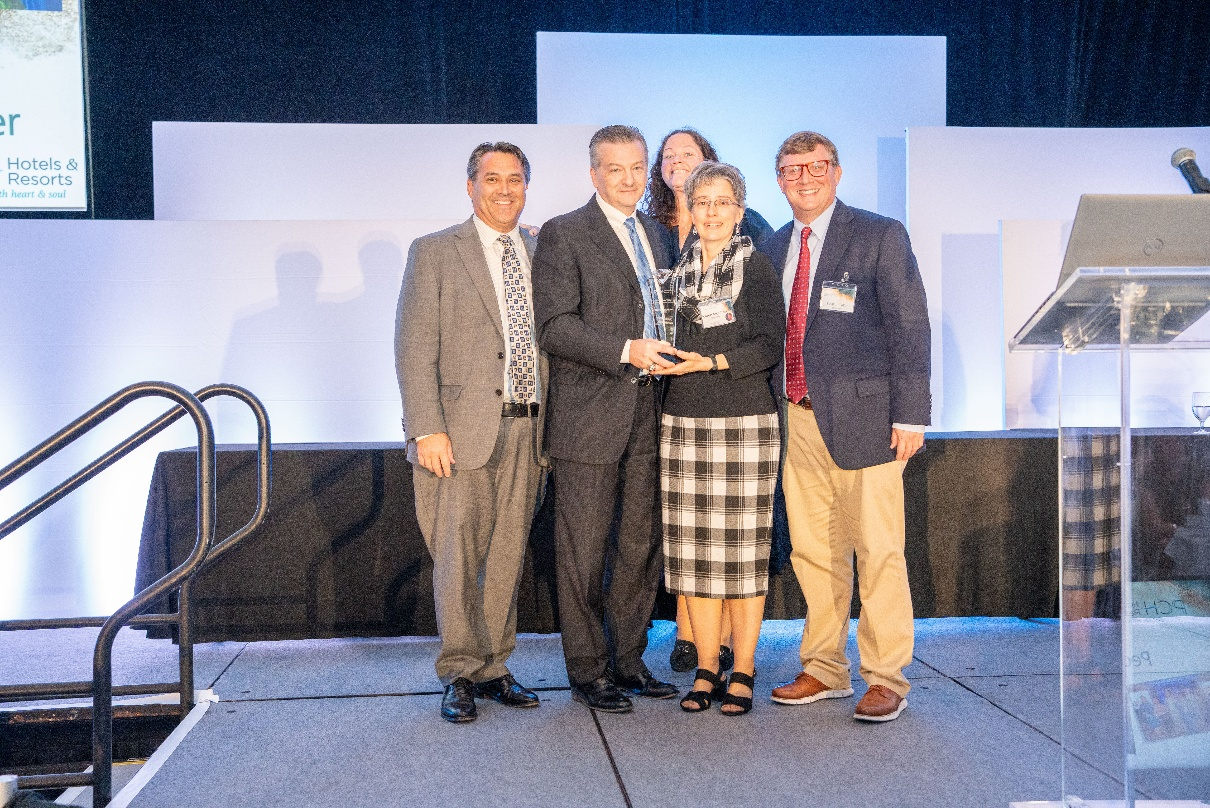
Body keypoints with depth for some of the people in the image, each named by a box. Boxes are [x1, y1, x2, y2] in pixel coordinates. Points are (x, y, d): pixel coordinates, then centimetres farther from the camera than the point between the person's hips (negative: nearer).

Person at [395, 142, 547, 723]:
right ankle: (461, 675, 13)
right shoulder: (434, 252, 3)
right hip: (463, 431, -4)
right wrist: (427, 429, -13)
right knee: (460, 557, -1)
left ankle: (492, 669, 20)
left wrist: (550, 426, 6)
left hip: (527, 430, 4)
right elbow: (415, 348, -4)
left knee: (507, 556, 8)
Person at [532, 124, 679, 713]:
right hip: (590, 415, -6)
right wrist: (626, 351, -20)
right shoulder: (563, 234, -3)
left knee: (641, 544, 12)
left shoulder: (657, 235, 18)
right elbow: (554, 326, -12)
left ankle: (628, 660, 24)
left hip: (649, 413, 6)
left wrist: (670, 354, 8)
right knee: (585, 550, 1)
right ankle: (587, 671, 13)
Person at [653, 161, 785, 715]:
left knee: (742, 548, -1)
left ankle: (743, 671, 9)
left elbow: (771, 345, -8)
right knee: (695, 550, 4)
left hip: (744, 422, -4)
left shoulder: (756, 266, 0)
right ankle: (706, 668, 14)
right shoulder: (681, 269, 15)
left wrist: (710, 362, -15)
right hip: (684, 421, 5)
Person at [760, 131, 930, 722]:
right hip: (798, 417, 6)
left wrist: (910, 414, -12)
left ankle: (886, 679, 11)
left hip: (863, 415, -5)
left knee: (876, 550, -1)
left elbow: (910, 327, -6)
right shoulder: (774, 247, 15)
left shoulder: (881, 235, -2)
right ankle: (824, 671, 24)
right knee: (811, 550, 11)